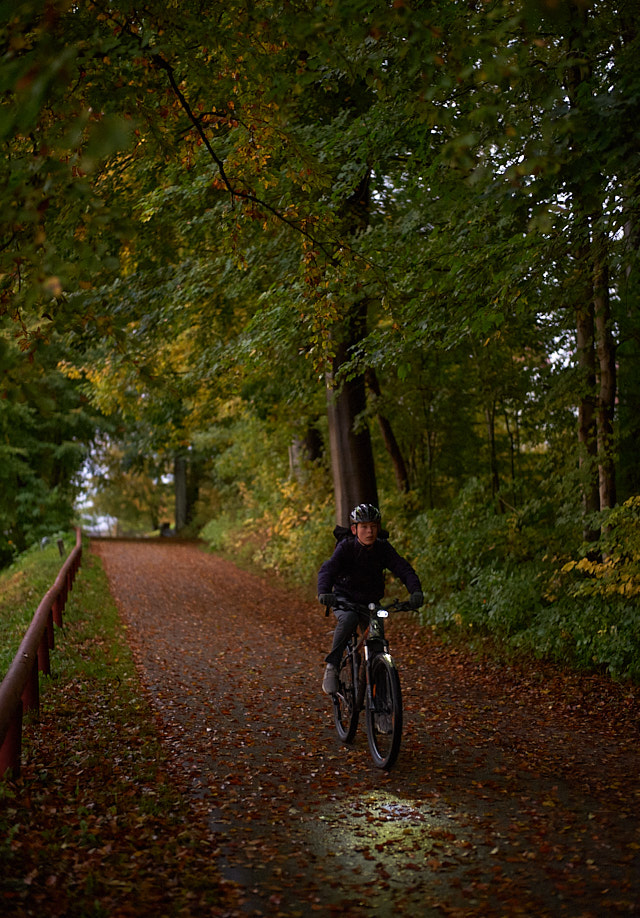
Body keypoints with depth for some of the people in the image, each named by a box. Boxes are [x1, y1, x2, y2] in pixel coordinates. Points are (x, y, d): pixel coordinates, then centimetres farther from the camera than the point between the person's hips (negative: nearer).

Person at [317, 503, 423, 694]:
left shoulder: (383, 548, -10)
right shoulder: (346, 547, -19)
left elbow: (403, 568, -19)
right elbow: (327, 570, -32)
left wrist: (416, 591, -39)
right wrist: (324, 592, -52)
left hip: (370, 601, 3)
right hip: (344, 599, -3)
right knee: (349, 618, -36)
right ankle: (331, 667, -25)